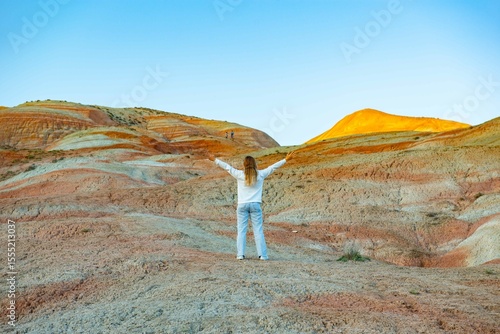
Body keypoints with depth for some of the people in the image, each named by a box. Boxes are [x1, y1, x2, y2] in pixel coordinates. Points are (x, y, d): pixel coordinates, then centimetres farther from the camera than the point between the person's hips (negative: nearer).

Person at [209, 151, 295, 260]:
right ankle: (262, 254, 1)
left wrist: (215, 160, 14)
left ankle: (240, 254, -1)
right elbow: (273, 167, 7)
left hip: (242, 205, 0)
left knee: (241, 231, 3)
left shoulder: (240, 174, -2)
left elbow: (227, 167, 5)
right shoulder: (261, 174, 0)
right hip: (255, 205, 0)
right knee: (258, 231, 3)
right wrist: (285, 160, 16)